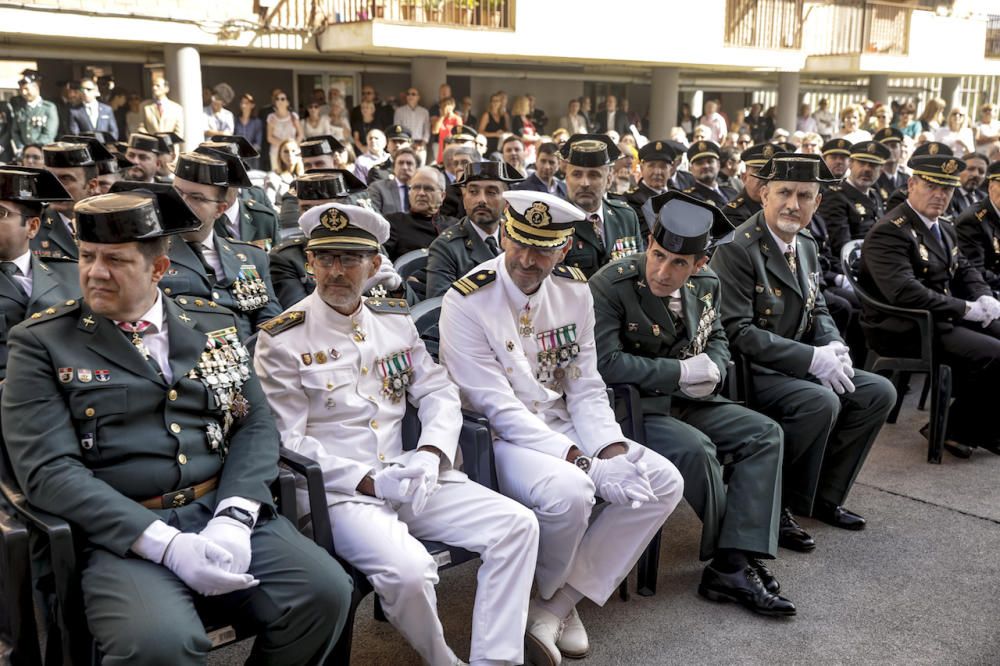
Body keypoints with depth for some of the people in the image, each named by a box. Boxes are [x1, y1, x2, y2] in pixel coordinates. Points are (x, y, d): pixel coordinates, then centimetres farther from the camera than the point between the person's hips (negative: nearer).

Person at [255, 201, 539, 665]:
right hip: (336, 491, -5)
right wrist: (369, 482, -16)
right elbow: (288, 441, -8)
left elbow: (439, 393, 11)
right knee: (407, 570, -31)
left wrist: (430, 454, -9)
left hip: (407, 477, 6)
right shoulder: (282, 340, -4)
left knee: (516, 524, -10)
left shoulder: (395, 320, 12)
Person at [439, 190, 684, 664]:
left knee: (664, 482, -8)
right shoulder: (466, 302, -16)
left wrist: (612, 448, -14)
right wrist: (583, 461, -25)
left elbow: (586, 387, 4)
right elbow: (499, 408, -20)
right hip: (499, 438, -7)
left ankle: (557, 606, -5)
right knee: (568, 491, -35)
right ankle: (549, 596, 0)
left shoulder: (574, 291, 2)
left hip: (562, 427, 7)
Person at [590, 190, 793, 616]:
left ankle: (731, 566, -16)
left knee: (765, 435, -8)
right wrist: (680, 372, -19)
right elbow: (605, 363, -24)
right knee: (695, 449, -31)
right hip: (634, 407, -7)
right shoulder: (610, 285, -17)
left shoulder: (706, 283, 3)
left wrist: (712, 369, -9)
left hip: (688, 402, 7)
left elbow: (716, 339, 17)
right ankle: (734, 558, -7)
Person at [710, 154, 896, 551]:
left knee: (879, 393, 2)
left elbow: (817, 311, 18)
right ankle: (772, 507, -11)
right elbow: (737, 331, -23)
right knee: (821, 402, -30)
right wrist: (813, 358, -24)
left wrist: (833, 346, -6)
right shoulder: (737, 250, -18)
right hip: (747, 371, -9)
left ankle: (824, 494, 14)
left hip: (798, 368, 9)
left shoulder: (807, 248, 10)